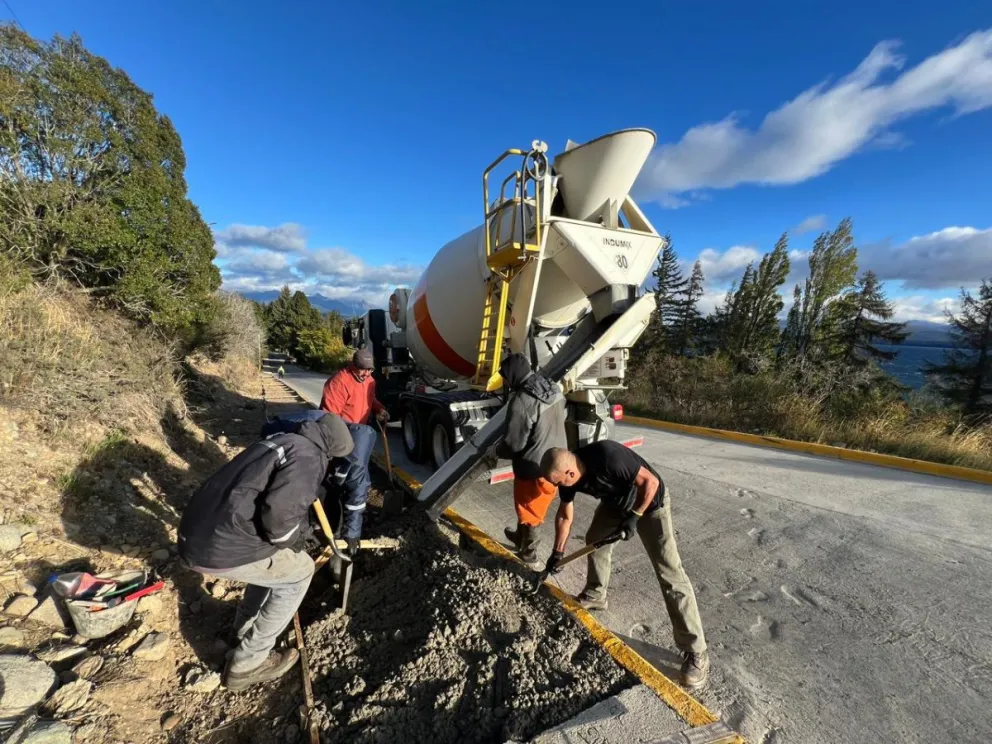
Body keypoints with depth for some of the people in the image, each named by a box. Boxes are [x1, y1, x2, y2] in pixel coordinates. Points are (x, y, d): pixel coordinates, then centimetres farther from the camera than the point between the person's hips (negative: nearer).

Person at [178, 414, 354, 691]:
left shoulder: (282, 441, 16)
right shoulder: (308, 456, -13)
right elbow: (280, 511, -26)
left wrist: (286, 539, 39)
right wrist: (291, 542, -4)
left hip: (193, 532, 9)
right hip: (219, 549, -9)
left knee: (274, 559, 28)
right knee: (299, 571, 10)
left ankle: (244, 632, 40)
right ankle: (247, 664, 20)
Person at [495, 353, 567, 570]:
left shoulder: (521, 401, -27)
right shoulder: (553, 389, -1)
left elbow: (514, 443, -23)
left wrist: (497, 450, -2)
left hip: (534, 467, -8)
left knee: (528, 511, 15)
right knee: (531, 506, 28)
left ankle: (529, 556, 34)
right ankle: (520, 537, 50)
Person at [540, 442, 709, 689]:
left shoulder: (608, 457, -41)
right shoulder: (568, 473, -17)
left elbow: (650, 481, -28)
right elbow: (565, 516, -1)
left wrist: (633, 516, -26)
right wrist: (558, 552, 3)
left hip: (650, 503, -7)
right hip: (615, 502, 7)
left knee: (670, 574, -7)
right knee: (594, 540, 18)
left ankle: (695, 651, 5)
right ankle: (595, 594, 42)